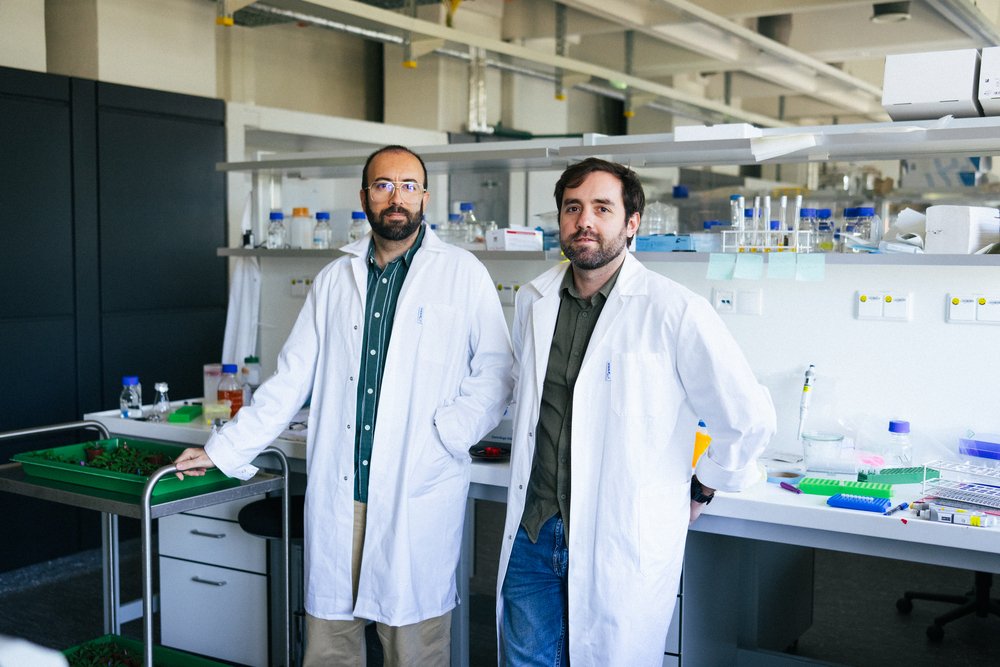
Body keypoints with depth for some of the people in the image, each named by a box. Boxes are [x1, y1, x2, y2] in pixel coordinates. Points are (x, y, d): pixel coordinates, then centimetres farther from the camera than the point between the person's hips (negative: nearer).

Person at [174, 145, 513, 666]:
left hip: (419, 497, -3)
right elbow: (291, 379, 13)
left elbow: (494, 370, -1)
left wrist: (446, 432, -13)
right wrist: (222, 450, 11)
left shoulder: (462, 273, 1)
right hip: (336, 493, 4)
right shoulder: (336, 278, 11)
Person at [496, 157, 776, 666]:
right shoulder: (532, 301, 5)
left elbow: (749, 418, -9)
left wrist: (700, 490, 1)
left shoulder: (675, 312, -14)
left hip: (624, 543, -5)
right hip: (532, 532, 5)